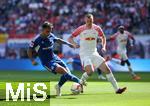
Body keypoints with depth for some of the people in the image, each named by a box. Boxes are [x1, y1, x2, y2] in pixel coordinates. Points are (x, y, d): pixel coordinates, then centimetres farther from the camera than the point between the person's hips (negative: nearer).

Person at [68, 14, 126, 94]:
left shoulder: (97, 28, 3)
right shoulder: (81, 29, -6)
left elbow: (103, 37, 21)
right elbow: (70, 38, -2)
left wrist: (103, 47, 4)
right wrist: (74, 44, -23)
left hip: (94, 53, 4)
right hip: (85, 54, -4)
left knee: (106, 69, -3)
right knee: (90, 71, -27)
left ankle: (117, 89, 1)